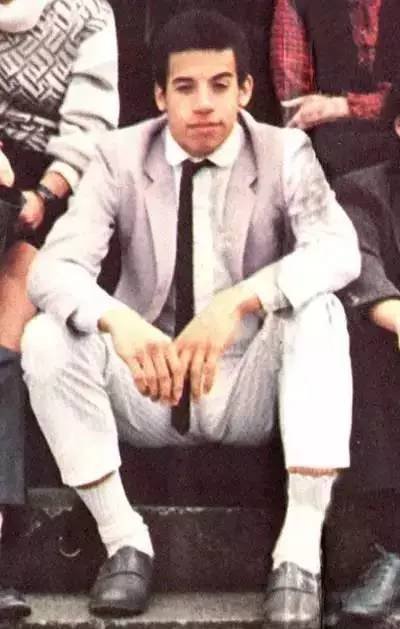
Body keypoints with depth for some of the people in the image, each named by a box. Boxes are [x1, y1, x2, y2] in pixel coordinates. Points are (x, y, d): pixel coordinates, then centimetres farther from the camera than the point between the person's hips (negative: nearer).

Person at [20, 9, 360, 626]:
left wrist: (237, 302, -42)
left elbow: (339, 250, -25)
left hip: (249, 391, -1)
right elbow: (51, 268, -17)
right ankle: (124, 540, -14)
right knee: (45, 339, -24)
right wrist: (118, 320, -40)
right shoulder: (121, 156, -5)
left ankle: (299, 551, -29)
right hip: (146, 389, 1)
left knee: (319, 312, -29)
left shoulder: (285, 153, -7)